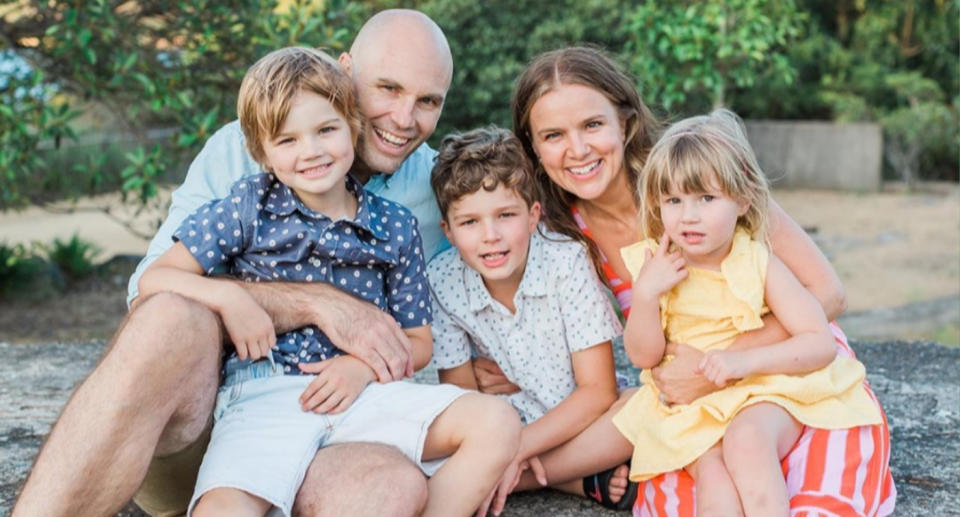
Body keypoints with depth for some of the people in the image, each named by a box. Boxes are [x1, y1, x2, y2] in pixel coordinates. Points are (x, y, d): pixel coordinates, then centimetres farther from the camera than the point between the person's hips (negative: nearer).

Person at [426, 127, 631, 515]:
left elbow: (599, 390, -19)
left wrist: (517, 449, -28)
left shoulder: (567, 261, -20)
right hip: (508, 421, 3)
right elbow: (461, 392, -7)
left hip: (580, 421, -3)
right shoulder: (442, 281, -14)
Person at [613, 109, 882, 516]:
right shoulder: (655, 267, 0)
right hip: (690, 409, 2)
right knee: (712, 471, -27)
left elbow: (822, 344, -10)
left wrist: (747, 360, -24)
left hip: (765, 391, -1)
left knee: (746, 438, -33)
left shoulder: (758, 264, -6)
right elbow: (643, 356, -1)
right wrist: (645, 294, -18)